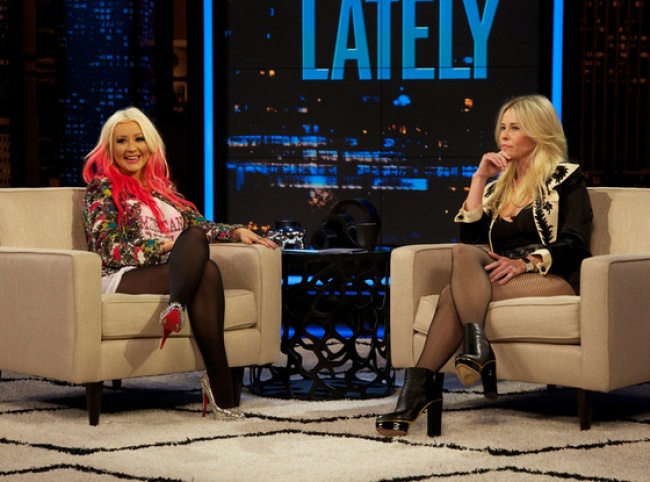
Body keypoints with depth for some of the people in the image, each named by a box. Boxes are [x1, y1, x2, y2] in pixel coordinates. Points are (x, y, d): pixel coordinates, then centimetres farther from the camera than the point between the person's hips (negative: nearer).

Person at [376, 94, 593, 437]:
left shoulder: (566, 179, 7)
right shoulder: (498, 185, 24)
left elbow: (574, 243, -7)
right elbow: (470, 236, 10)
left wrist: (525, 263, -22)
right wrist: (479, 179, 4)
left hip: (555, 278, -5)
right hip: (503, 277, 5)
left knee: (455, 292, -29)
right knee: (463, 252, -29)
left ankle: (421, 386, -38)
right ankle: (476, 346, -45)